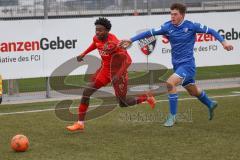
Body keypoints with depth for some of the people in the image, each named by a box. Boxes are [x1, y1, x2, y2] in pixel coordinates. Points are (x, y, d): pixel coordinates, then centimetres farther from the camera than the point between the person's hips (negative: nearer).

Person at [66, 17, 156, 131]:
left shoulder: (114, 43, -28)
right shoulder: (96, 38, -6)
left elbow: (128, 60, -30)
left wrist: (118, 75, -37)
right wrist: (84, 54, 18)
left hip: (117, 73, -7)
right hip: (105, 69, 7)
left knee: (123, 104, 4)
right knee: (86, 92, -8)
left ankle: (147, 97, 30)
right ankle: (80, 123, 0)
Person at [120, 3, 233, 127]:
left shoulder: (191, 26, -11)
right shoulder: (168, 27, -3)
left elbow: (210, 31, -3)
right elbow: (150, 33, -5)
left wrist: (223, 42, -11)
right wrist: (131, 40, -10)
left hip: (187, 64, -5)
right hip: (177, 65, 5)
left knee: (170, 83, -25)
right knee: (193, 91, 20)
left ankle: (172, 116, -13)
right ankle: (210, 104, 50)